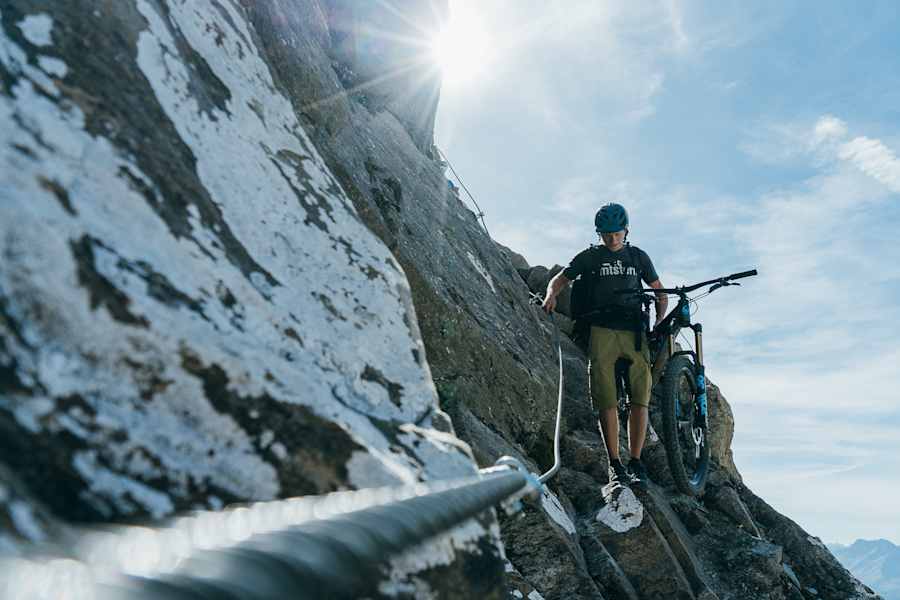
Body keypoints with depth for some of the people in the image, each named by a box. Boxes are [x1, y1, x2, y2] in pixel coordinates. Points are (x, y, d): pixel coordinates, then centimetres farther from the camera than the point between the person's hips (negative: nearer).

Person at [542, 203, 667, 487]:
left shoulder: (638, 256, 18)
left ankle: (636, 462, 2)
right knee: (608, 401, -7)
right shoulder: (590, 257, 13)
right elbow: (559, 280, 9)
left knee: (640, 399, -7)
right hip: (602, 332, -2)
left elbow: (660, 293, 20)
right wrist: (551, 295, -15)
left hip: (635, 332, 2)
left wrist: (659, 324, 3)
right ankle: (615, 464, 0)